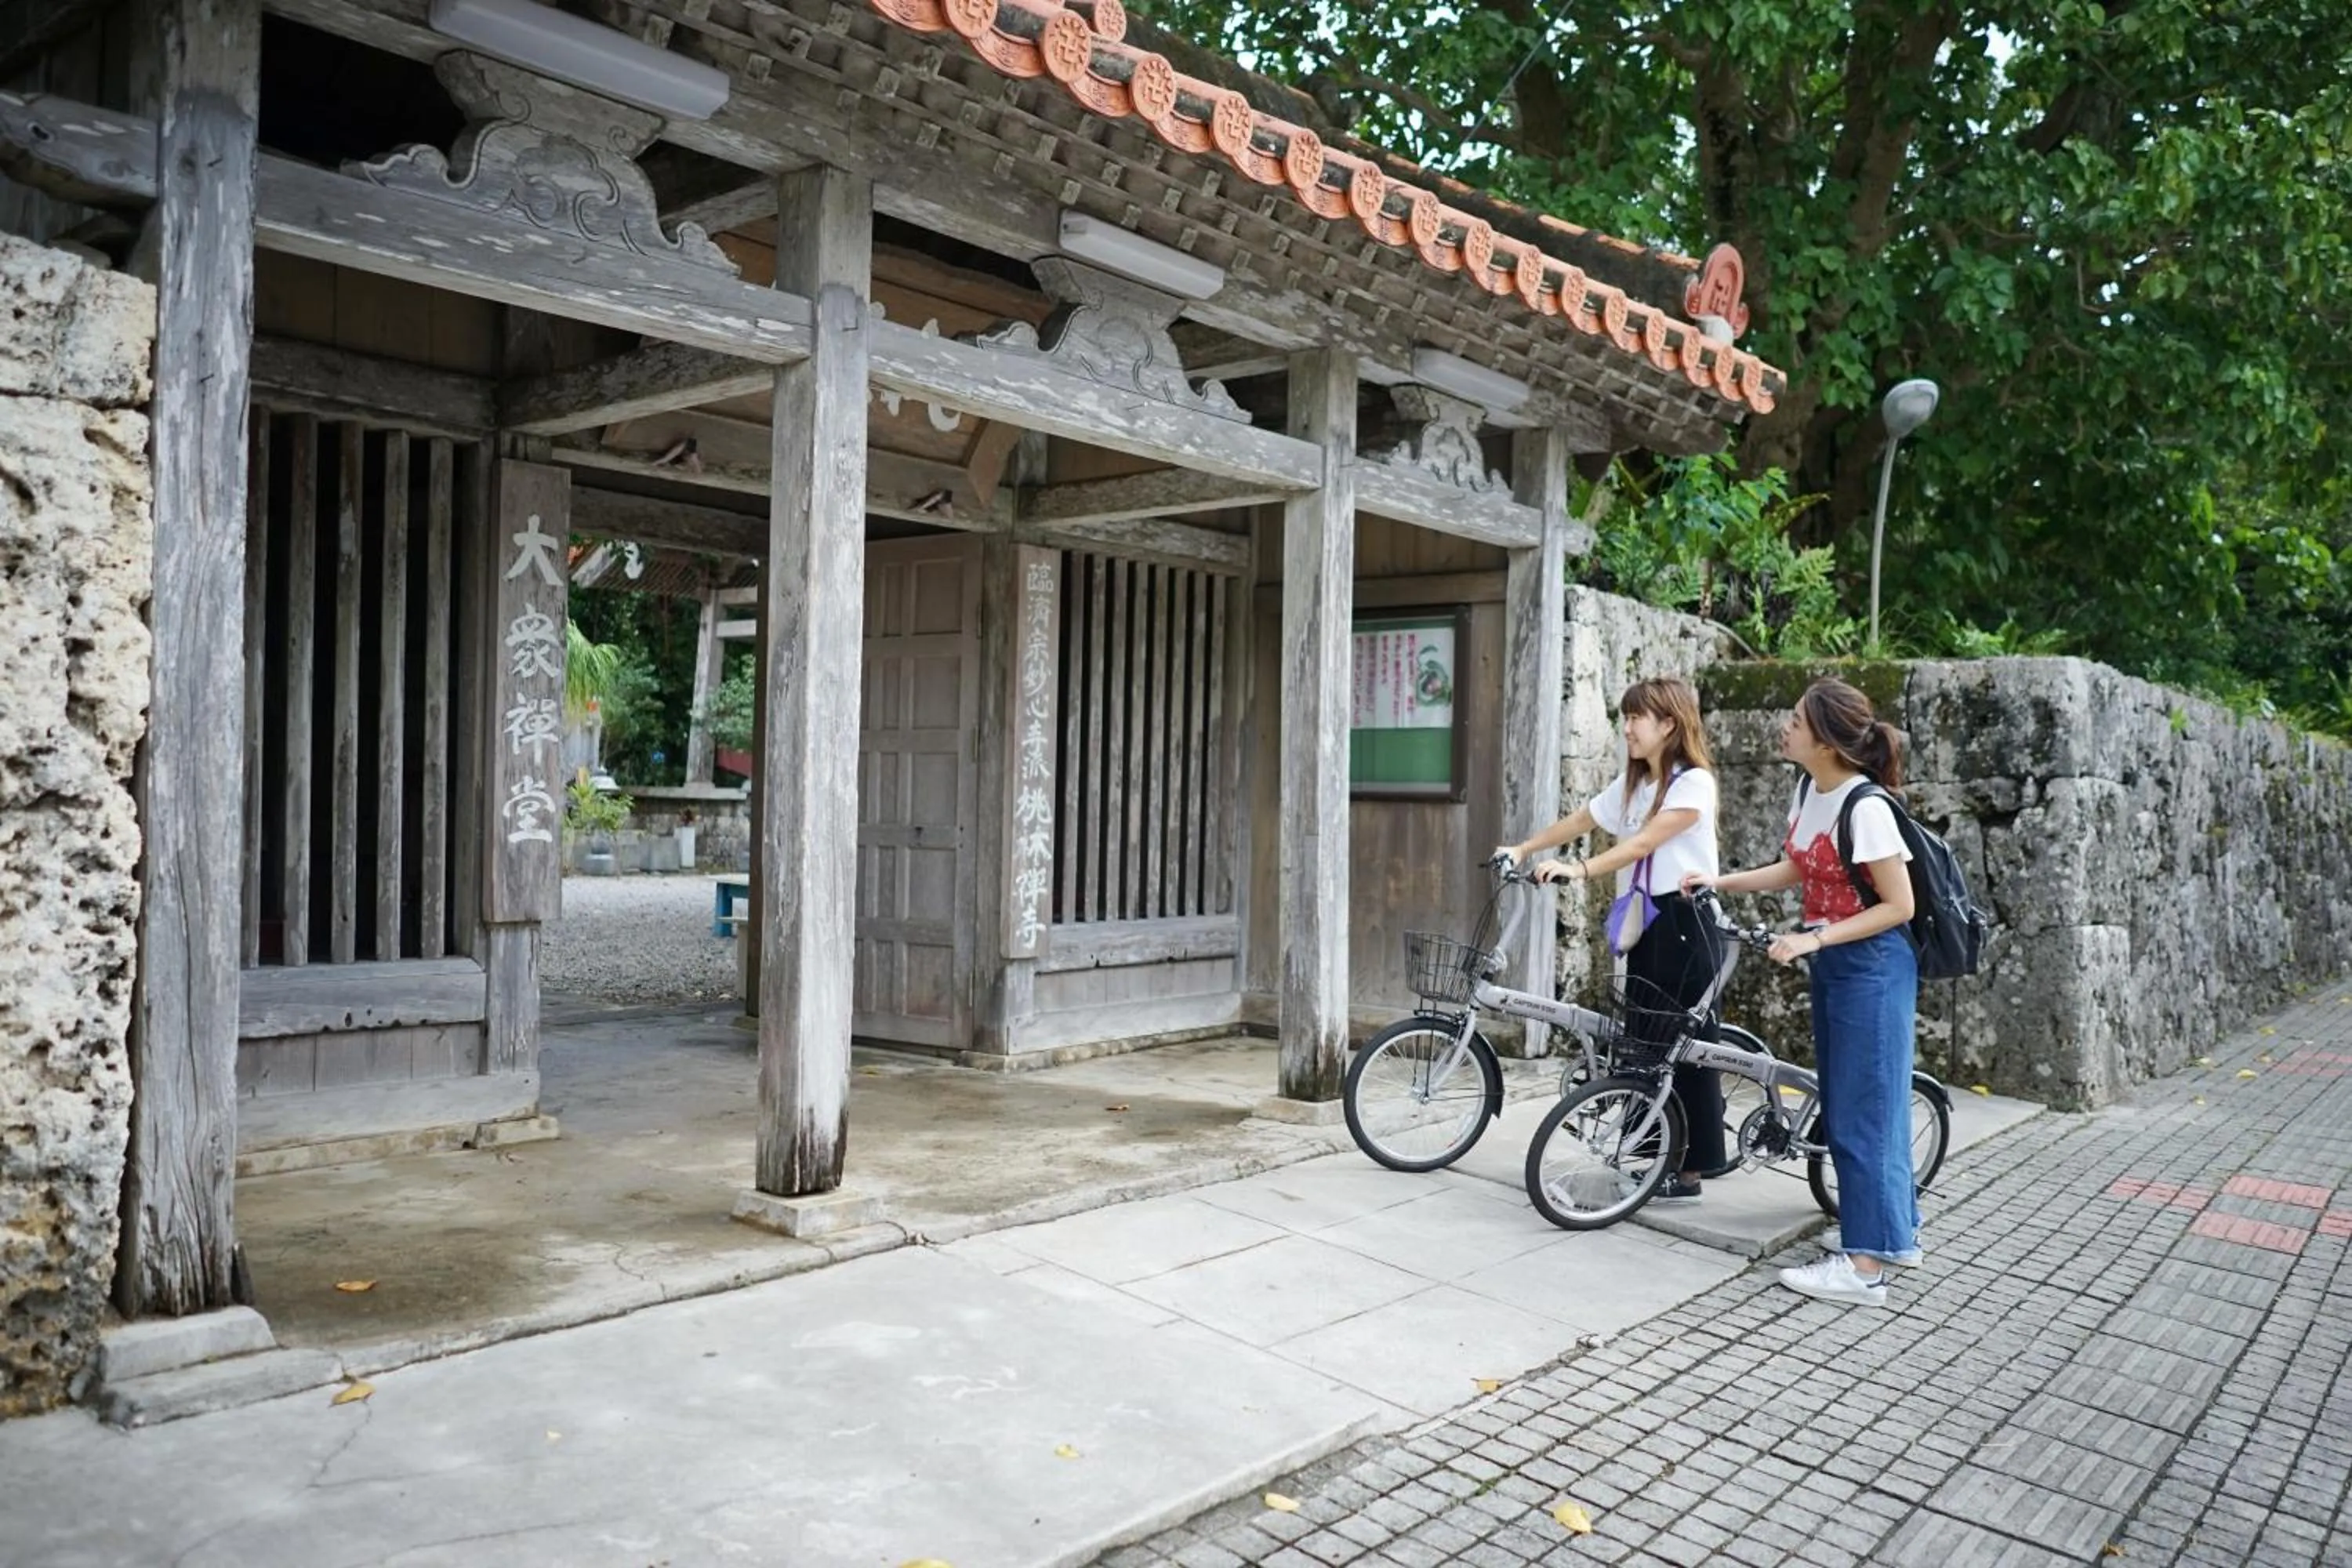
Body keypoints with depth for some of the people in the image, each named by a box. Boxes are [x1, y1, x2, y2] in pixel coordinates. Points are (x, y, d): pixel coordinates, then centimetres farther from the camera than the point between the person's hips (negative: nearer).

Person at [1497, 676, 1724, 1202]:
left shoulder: (1693, 782, -12)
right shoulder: (1631, 784, 14)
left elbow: (1643, 843, -22)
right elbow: (1578, 821, 15)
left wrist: (1579, 869, -30)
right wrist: (1523, 849, 6)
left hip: (1683, 924, -8)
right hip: (1644, 922, 8)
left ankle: (1691, 1172, 3)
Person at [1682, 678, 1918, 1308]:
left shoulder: (1865, 807, -23)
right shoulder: (1808, 789, 3)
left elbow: (1898, 905, -19)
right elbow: (1795, 867, 15)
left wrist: (1814, 939, -23)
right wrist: (1720, 883, 5)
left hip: (1871, 967, -9)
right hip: (1832, 964, 9)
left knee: (1862, 1109, -4)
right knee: (1850, 1105, 17)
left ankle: (1864, 1264, 4)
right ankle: (1897, 1229, 31)